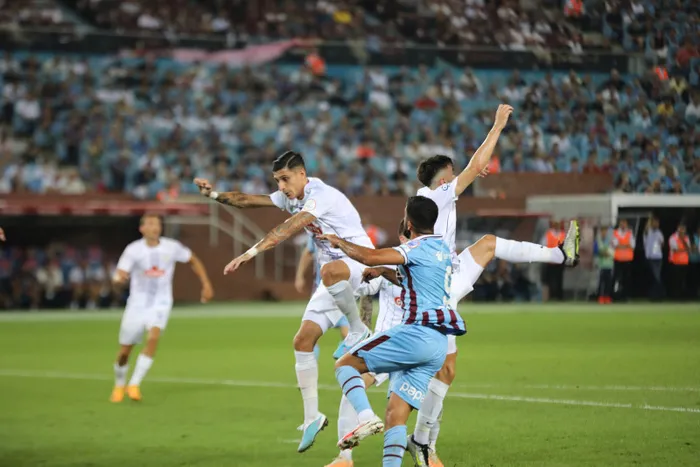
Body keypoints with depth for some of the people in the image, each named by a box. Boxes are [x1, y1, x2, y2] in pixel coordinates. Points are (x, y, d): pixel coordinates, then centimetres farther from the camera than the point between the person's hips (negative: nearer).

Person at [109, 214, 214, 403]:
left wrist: (206, 284, 7)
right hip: (137, 304, 0)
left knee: (153, 338, -28)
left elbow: (194, 261, 13)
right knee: (124, 352, 4)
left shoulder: (171, 247, -5)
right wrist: (119, 278, -43)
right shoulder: (133, 250, -10)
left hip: (161, 304, 0)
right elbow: (118, 276, -18)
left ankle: (134, 384, -22)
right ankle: (119, 385, 33)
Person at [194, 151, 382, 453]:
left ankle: (358, 330, -23)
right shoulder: (293, 198, 11)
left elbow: (286, 230, -28)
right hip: (336, 280, 9)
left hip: (361, 265, -9)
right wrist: (215, 195, 1)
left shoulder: (321, 196, -19)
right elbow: (251, 201, 14)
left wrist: (250, 253, -33)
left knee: (331, 270, -45)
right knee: (303, 341, -1)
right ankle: (312, 417, 5)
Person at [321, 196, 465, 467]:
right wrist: (384, 272, 35)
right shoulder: (443, 249, 22)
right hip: (438, 345, 9)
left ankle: (366, 417, -24)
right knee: (395, 414, 4)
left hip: (417, 333, -9)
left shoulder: (420, 247, -7)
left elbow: (369, 256, -18)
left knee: (345, 364, -1)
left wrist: (339, 242, -1)